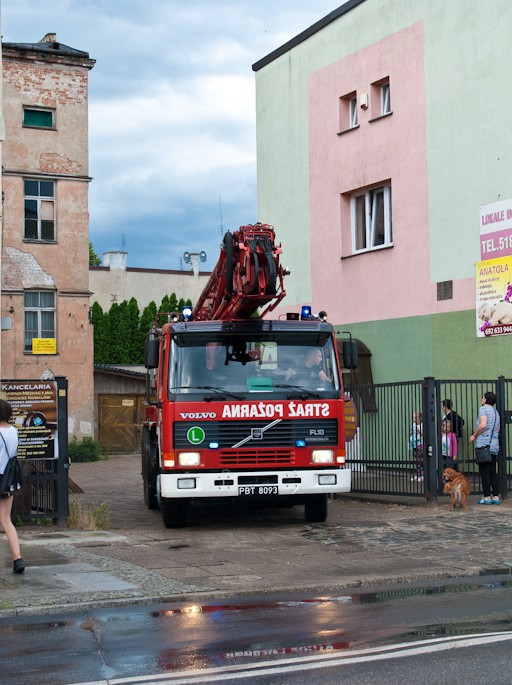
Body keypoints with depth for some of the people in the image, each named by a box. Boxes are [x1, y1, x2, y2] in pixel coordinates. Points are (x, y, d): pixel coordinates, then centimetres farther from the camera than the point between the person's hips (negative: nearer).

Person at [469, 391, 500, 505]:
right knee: (493, 472, 10)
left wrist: (474, 436, -8)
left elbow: (483, 424, -19)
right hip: (494, 445, 7)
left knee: (484, 472, -3)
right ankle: (496, 496, 8)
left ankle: (487, 497, -2)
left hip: (484, 444, -7)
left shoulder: (483, 409, -7)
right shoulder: (496, 412, 18)